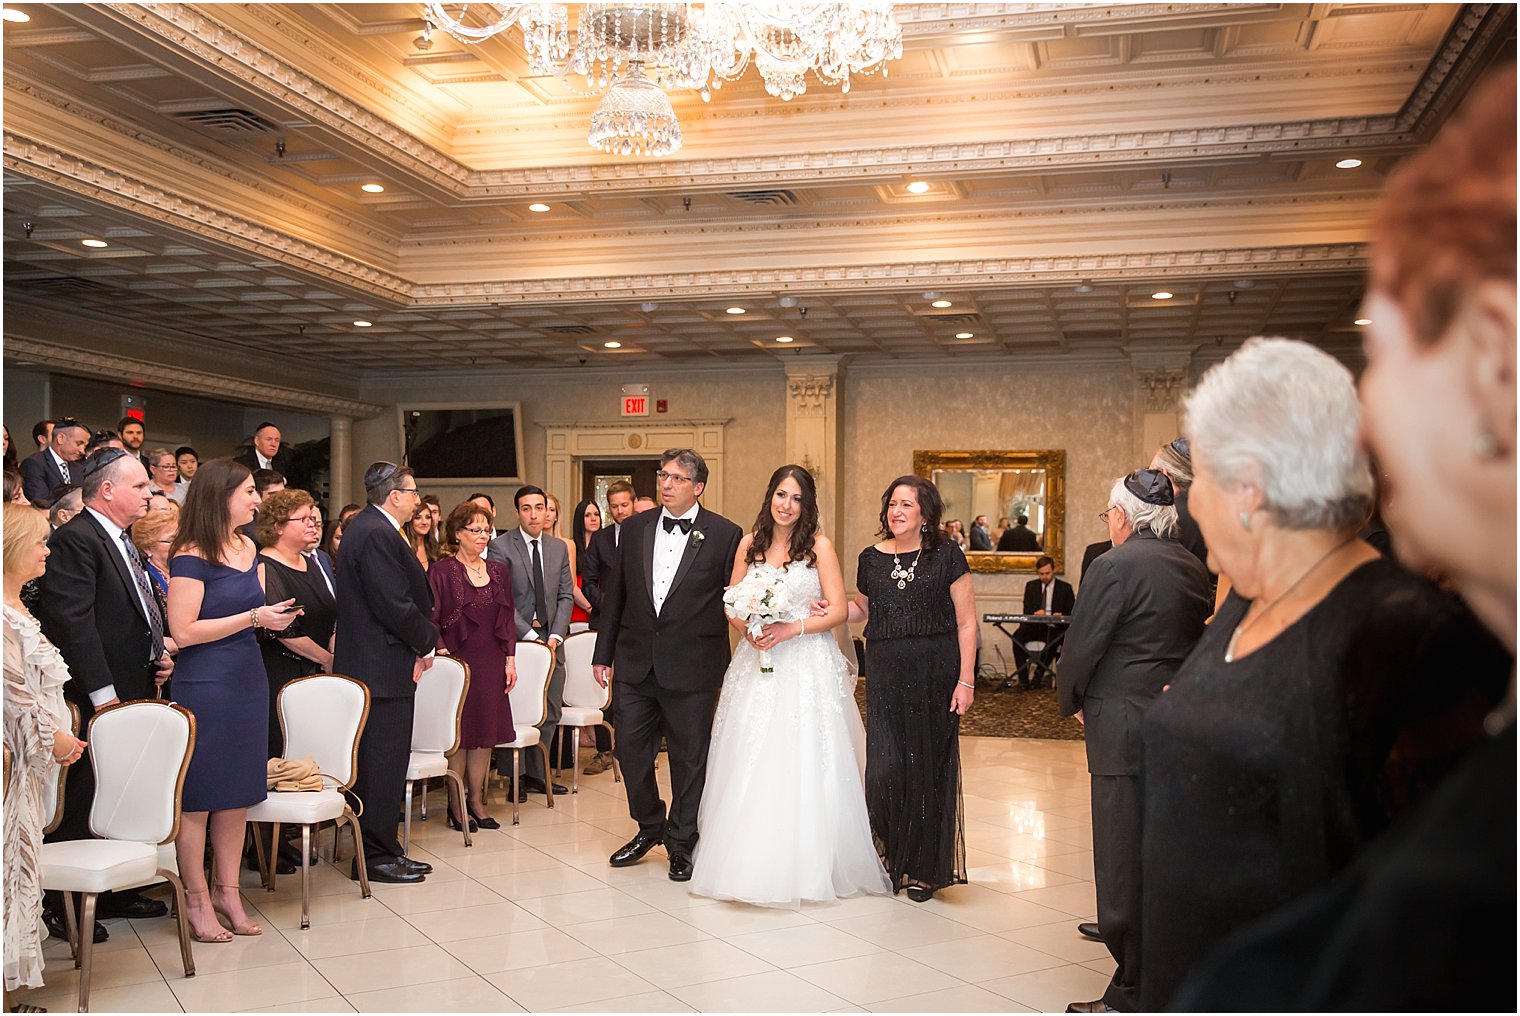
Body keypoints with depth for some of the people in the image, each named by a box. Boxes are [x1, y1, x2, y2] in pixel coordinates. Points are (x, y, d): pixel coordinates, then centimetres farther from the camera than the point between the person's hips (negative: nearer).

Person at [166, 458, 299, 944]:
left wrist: (276, 616, 1)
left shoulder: (248, 549, 10)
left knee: (237, 793, 12)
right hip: (204, 684, -7)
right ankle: (197, 900, 12)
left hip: (247, 681, 7)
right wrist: (253, 617, -18)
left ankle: (227, 891, 22)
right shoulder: (191, 556, -12)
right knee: (198, 796, 2)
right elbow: (183, 631, -17)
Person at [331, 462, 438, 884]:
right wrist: (427, 643, -6)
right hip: (383, 667, -11)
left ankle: (382, 850, 23)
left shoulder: (363, 527, 15)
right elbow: (395, 606, -22)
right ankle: (375, 856, 5)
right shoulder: (378, 534, -18)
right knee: (383, 763, -3)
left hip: (368, 664, 11)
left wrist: (420, 643, 9)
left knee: (383, 764, 15)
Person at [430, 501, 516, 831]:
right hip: (458, 661, -5)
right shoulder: (441, 572, -5)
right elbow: (431, 619, -7)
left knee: (486, 731, 7)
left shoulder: (499, 571, 12)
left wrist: (510, 658, 7)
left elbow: (508, 618, 14)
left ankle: (476, 800, 16)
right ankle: (456, 805, 8)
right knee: (459, 732, -1)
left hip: (491, 664, 5)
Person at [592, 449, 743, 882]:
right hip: (637, 663, 4)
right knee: (630, 749, 9)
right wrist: (603, 654, 10)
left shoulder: (725, 534, -5)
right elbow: (614, 593, 11)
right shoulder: (635, 528, 6)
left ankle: (681, 844, 23)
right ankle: (649, 827, 32)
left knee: (689, 757, 7)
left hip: (692, 667, -3)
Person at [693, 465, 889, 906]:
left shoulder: (819, 546, -2)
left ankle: (806, 865, 5)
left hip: (807, 666, -3)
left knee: (803, 764, -4)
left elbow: (838, 610, -4)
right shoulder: (750, 544, 9)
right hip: (757, 663, 3)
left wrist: (791, 629, -16)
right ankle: (749, 862, 10)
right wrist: (749, 629, -8)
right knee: (751, 763, 2)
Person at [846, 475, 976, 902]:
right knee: (885, 768, -4)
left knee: (928, 768, 4)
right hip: (885, 675, 2)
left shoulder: (946, 556, -2)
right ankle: (895, 858, 17)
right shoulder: (871, 559, 8)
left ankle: (925, 869, 18)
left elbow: (966, 623, -3)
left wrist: (965, 681, -9)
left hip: (934, 675, -2)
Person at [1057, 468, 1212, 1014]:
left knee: (1125, 857, 0)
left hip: (1124, 724, -8)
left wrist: (1072, 701, 5)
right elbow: (1198, 638, 12)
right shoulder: (1193, 567, 8)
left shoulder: (1115, 566, -14)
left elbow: (1081, 646, -12)